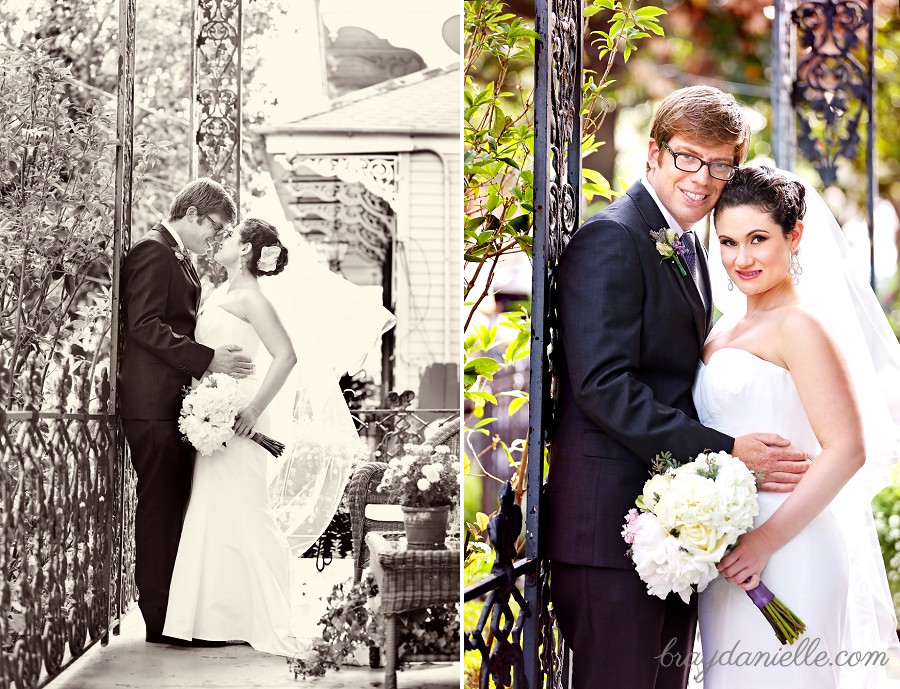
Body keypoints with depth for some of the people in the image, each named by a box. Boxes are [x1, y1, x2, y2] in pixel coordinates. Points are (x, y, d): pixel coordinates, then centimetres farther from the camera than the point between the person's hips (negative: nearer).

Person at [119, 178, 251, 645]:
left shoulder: (180, 259, 21)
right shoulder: (152, 251, -10)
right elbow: (144, 326, -19)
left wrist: (212, 360, 15)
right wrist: (207, 359, -21)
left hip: (178, 402, 10)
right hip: (153, 403, -10)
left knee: (177, 506, 10)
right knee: (159, 507, -6)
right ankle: (159, 620, -2)